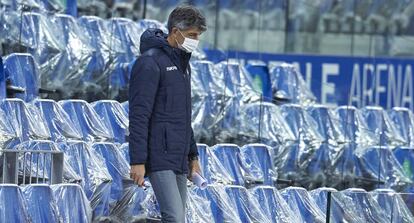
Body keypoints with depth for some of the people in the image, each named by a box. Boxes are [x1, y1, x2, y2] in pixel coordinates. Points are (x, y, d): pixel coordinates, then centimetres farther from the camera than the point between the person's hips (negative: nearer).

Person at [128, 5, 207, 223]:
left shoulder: (183, 63, 18)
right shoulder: (150, 62, -11)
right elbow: (139, 116, -16)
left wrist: (193, 155, 22)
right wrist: (138, 161, -20)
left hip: (179, 160, 9)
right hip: (159, 158, -9)